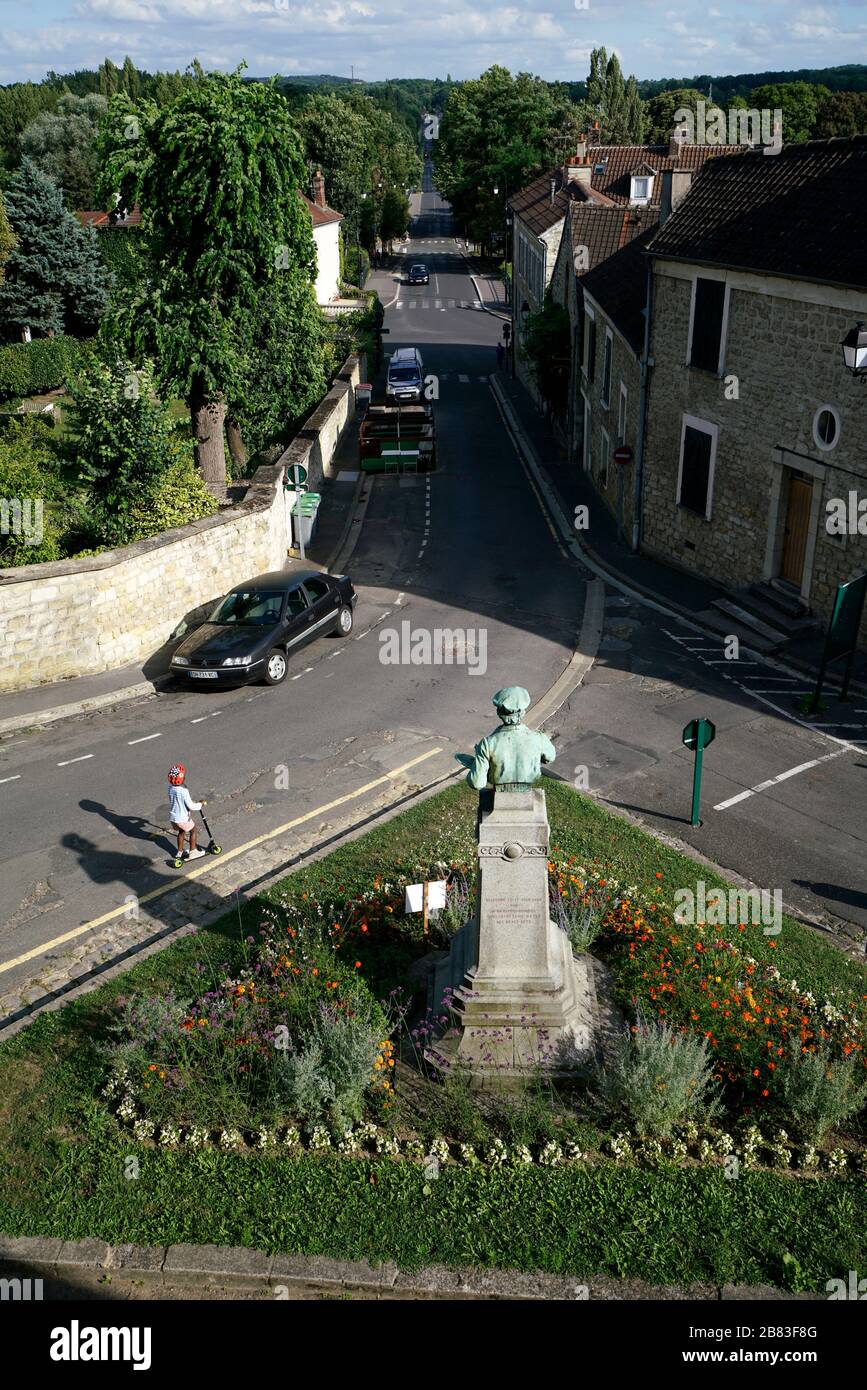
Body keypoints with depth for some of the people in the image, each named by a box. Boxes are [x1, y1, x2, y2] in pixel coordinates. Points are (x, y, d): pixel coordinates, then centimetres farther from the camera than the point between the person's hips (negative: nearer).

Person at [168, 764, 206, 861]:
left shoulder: (170, 788, -7)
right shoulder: (184, 791, -29)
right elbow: (191, 806, -23)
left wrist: (191, 801, 18)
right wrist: (201, 804, -7)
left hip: (173, 817, 6)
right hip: (183, 818, -6)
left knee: (181, 832, 29)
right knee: (193, 831, 18)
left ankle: (180, 851, 41)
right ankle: (193, 852, 25)